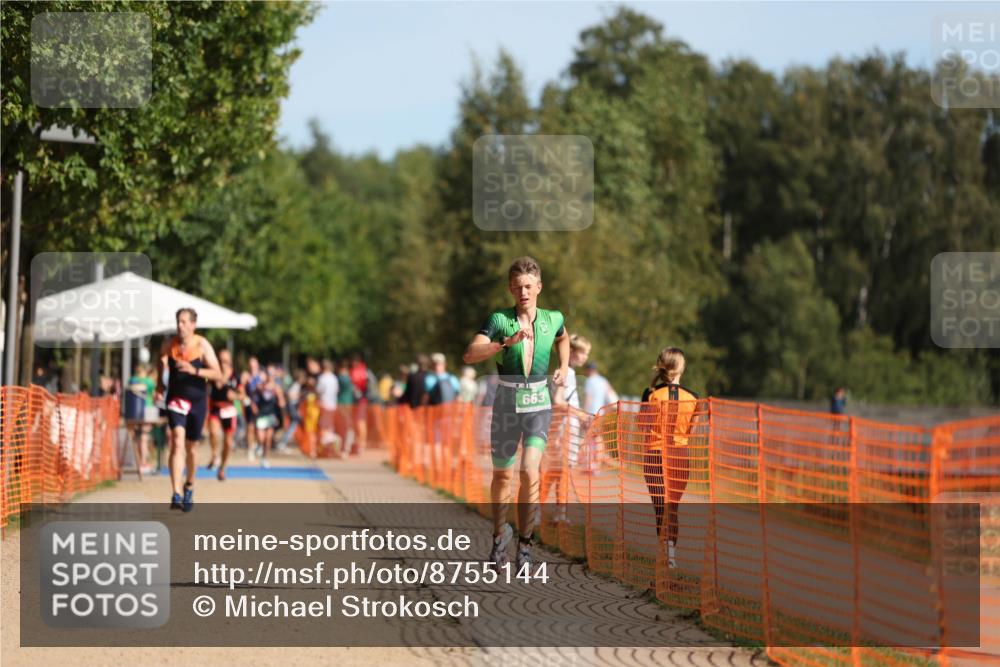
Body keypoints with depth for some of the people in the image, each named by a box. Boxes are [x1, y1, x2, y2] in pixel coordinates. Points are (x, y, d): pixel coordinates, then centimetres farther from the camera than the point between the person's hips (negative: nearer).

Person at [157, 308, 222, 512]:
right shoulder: (169, 344, -5)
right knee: (177, 444, -18)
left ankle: (189, 487, 39)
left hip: (197, 401, 0)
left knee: (190, 448, 12)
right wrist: (160, 386, 11)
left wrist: (194, 371, -29)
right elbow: (162, 360, 19)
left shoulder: (202, 345, -11)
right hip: (176, 399, 0)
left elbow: (218, 374, -15)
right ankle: (176, 495, -28)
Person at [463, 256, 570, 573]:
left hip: (539, 404, 0)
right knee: (503, 475, 11)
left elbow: (563, 338, 27)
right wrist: (507, 342, -32)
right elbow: (470, 355, -22)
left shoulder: (553, 319, 1)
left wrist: (563, 367, 12)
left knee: (530, 471, -16)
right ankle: (500, 535, 33)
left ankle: (524, 544, -4)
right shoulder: (499, 320, -9)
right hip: (506, 403, 0)